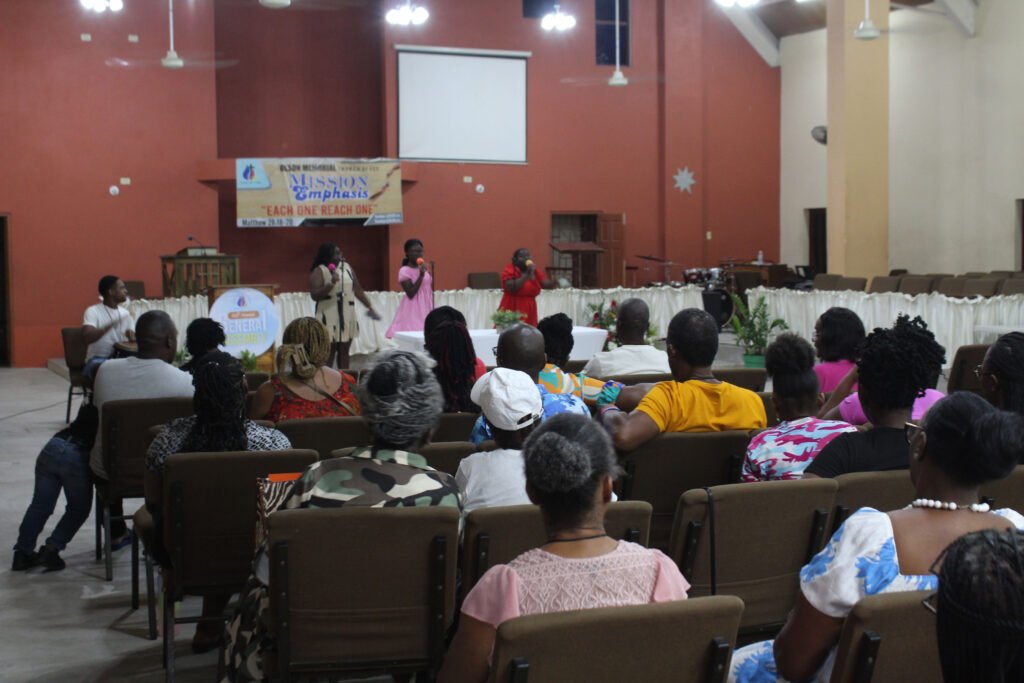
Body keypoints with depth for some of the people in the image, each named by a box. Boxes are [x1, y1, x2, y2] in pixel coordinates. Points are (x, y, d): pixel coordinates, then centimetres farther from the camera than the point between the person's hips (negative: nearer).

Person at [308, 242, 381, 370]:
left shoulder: (347, 267, 9)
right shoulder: (319, 271, -9)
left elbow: (357, 289, 14)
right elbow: (315, 295, -17)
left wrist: (369, 307, 14)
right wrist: (331, 284, -27)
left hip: (347, 315, 6)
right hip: (330, 317, -6)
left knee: (344, 351, 11)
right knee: (329, 352, -4)